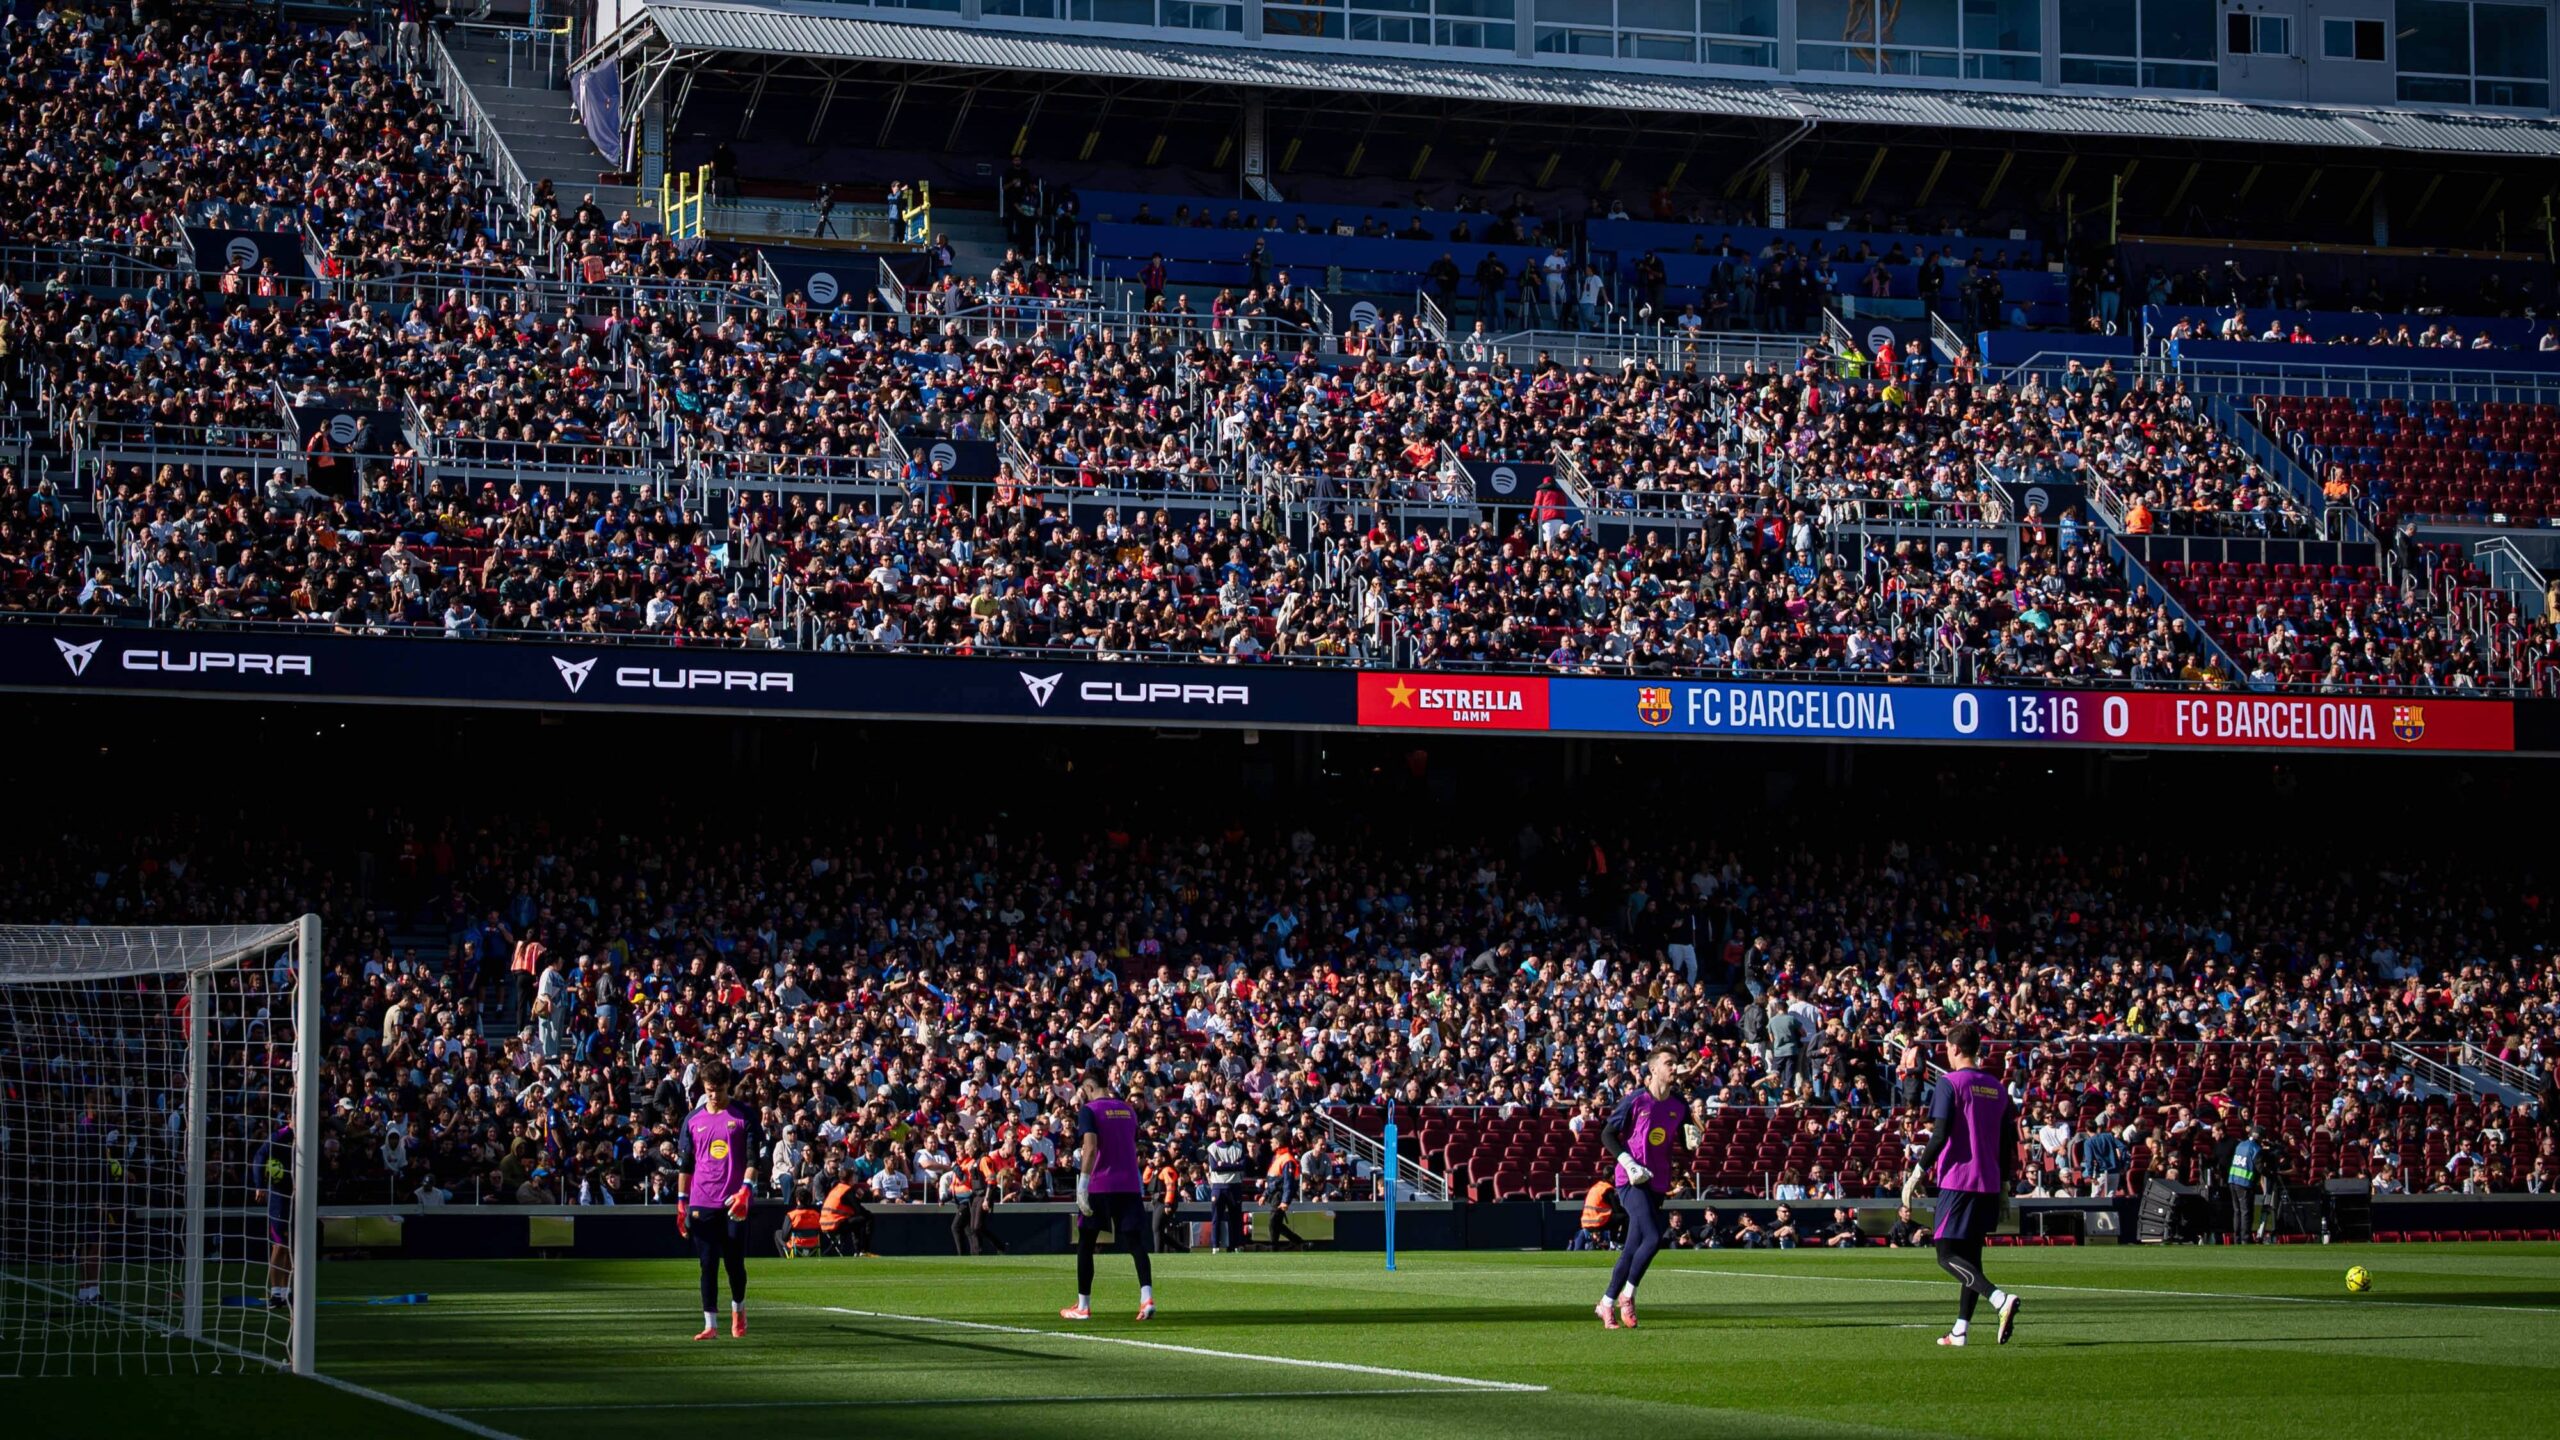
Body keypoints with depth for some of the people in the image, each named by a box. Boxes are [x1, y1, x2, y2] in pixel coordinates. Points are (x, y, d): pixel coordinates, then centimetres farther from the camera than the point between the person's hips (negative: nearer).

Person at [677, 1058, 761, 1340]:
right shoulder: (693, 1120, 9)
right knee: (708, 1264, -1)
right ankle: (710, 1323, 1)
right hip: (702, 1203, 2)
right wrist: (682, 1202, 6)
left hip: (735, 1201, -2)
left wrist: (745, 1190, -15)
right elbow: (684, 1164, 11)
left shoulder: (744, 1116, 2)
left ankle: (738, 1308, 27)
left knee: (735, 1263, 3)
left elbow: (753, 1158, -2)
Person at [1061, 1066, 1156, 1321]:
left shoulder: (1089, 1110, -6)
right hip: (1130, 1185, 4)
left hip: (1099, 1185, -4)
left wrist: (1082, 1185, -19)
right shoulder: (1128, 1109, 13)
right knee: (1135, 1242, -3)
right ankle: (1147, 1297, -24)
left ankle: (1083, 1306, 14)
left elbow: (1090, 1148, -17)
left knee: (1085, 1243, 10)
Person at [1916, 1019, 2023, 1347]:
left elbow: (1941, 1134, -16)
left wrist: (1921, 1169, -6)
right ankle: (1960, 1329, 11)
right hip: (1989, 1184, 7)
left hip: (1956, 1180, -7)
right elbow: (2009, 1140, 13)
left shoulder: (1949, 1083, -8)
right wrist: (2004, 1181, 22)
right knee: (1970, 1255, 13)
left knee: (1947, 1255, -6)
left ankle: (2000, 1299, -27)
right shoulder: (1996, 1087, 11)